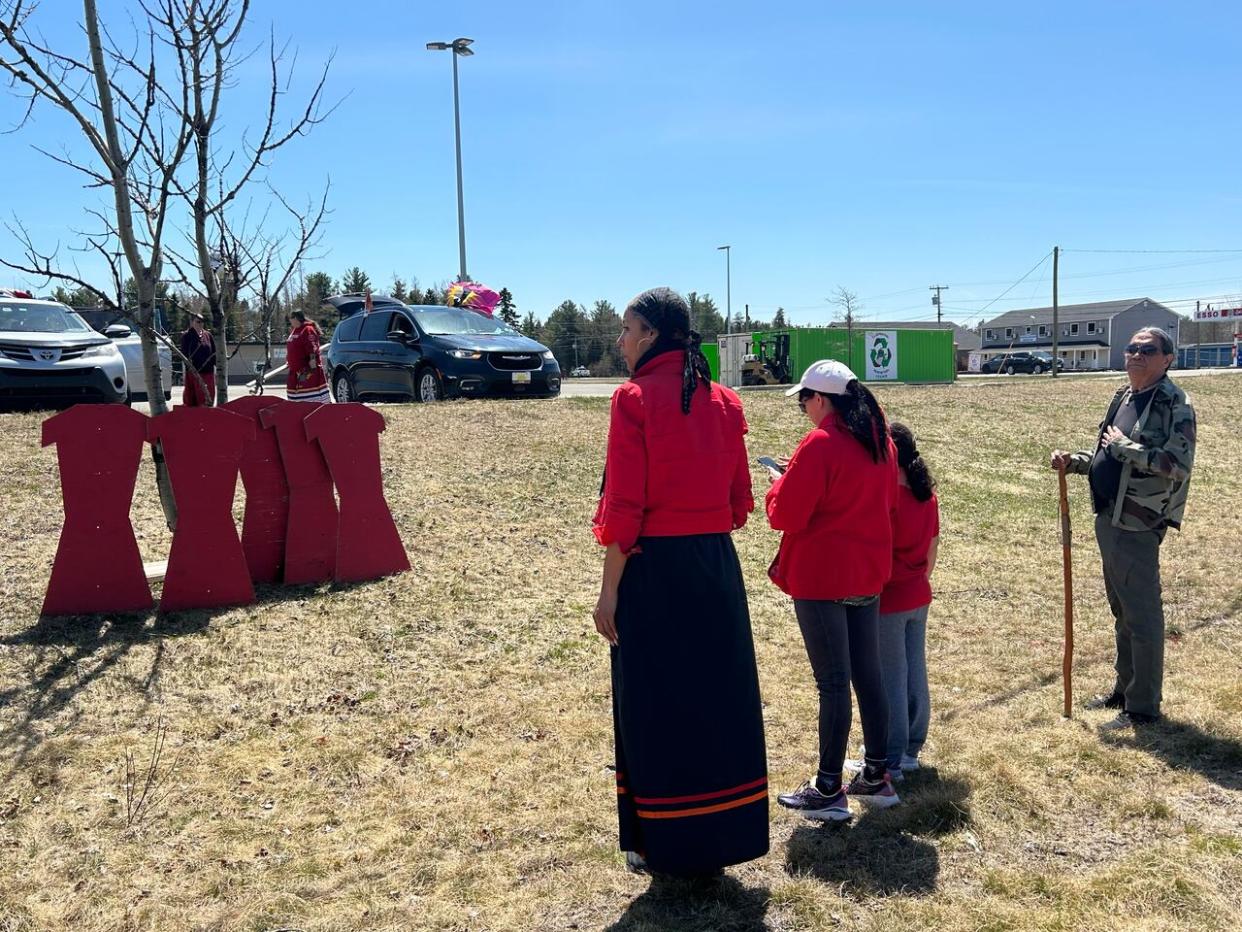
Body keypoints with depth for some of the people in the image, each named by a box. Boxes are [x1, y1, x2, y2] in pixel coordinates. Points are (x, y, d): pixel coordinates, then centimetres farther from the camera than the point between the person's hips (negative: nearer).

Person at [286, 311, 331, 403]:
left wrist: (312, 366, -25)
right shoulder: (294, 331, 18)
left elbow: (312, 349, -20)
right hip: (296, 370, 10)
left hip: (307, 369, -10)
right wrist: (288, 361, 30)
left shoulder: (308, 330, -12)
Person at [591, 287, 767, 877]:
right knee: (718, 695, 15)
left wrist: (609, 591, -9)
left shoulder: (636, 399, -11)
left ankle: (668, 846, 19)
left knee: (656, 702, 7)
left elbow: (624, 508, -14)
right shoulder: (723, 400, 7)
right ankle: (721, 835, 29)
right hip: (718, 565, 6)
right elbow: (740, 498, 9)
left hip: (654, 568, -6)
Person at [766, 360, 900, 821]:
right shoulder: (880, 441, 8)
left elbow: (785, 515, -18)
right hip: (868, 574, 8)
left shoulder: (820, 444, -17)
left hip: (821, 576, -8)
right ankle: (876, 777, 26)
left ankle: (829, 790, 8)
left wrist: (780, 485, 3)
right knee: (869, 675, 15)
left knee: (833, 682, -2)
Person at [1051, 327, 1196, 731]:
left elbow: (1178, 464, -25)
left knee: (1142, 616, 0)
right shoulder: (1122, 397, 13)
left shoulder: (1175, 405, -13)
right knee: (1121, 612, 20)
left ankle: (1143, 707, 12)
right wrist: (1075, 461, 5)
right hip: (1108, 519, 9)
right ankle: (1124, 689, 34)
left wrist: (1123, 446, -19)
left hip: (1137, 527, -9)